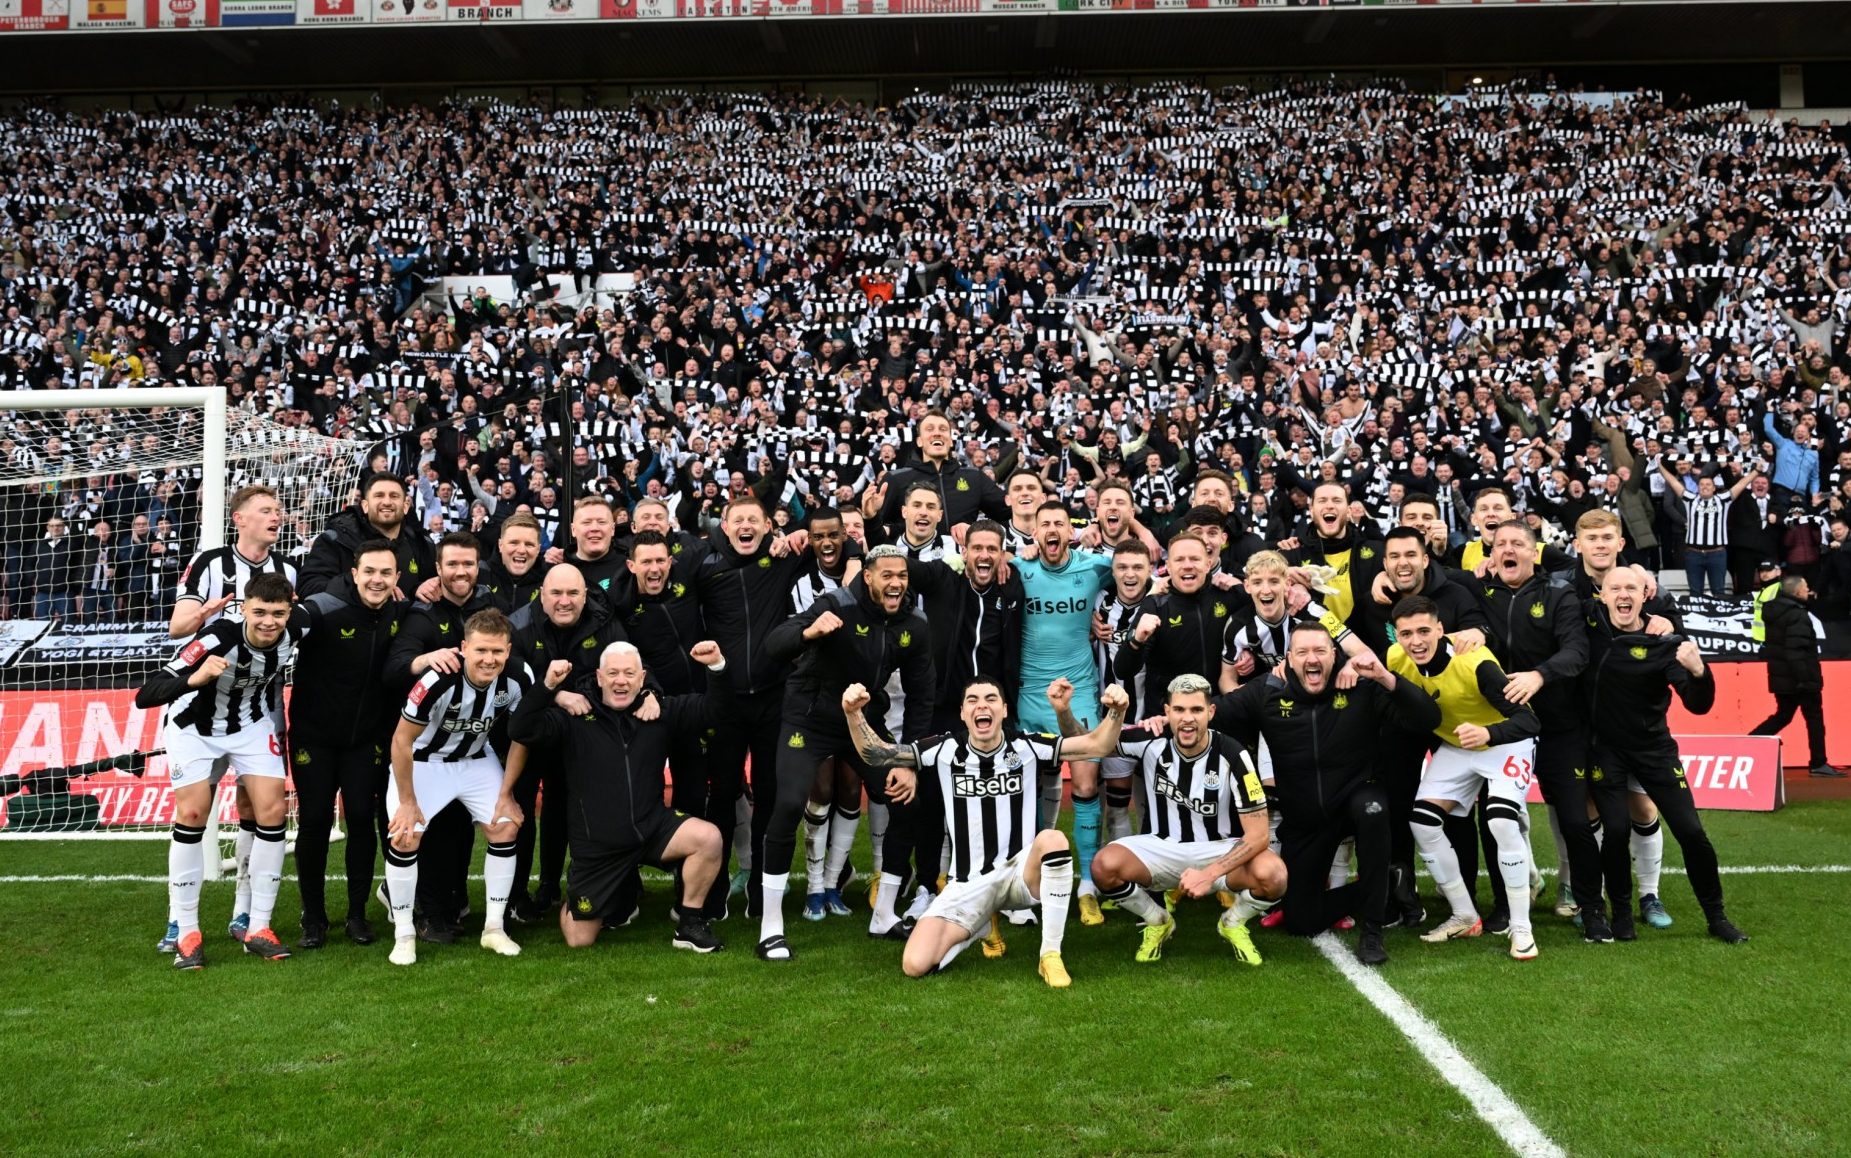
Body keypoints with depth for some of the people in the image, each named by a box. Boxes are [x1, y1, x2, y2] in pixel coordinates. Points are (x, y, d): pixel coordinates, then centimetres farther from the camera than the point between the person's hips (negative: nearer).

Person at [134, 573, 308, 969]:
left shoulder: (296, 629, -24)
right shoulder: (218, 638, -36)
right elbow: (144, 696, -41)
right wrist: (196, 678, -58)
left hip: (251, 722, 4)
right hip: (194, 725, -4)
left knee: (274, 810, -7)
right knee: (192, 814, -13)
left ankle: (258, 929, 2)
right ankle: (187, 933, 1)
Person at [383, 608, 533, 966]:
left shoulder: (519, 678, -23)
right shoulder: (439, 680, -35)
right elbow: (402, 740, -22)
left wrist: (506, 794, -4)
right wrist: (407, 801, -16)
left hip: (476, 759, 4)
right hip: (423, 760, -4)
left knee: (505, 828, -7)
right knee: (405, 837, -16)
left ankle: (494, 928, 6)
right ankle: (404, 934, 1)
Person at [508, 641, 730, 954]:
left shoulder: (660, 710, 0)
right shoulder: (574, 717, -8)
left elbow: (711, 711, -4)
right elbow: (520, 732, -19)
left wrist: (717, 667, -22)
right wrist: (548, 687, -34)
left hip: (652, 827, 1)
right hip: (596, 845, -1)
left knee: (709, 838, -28)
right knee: (580, 941, 4)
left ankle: (689, 924, -8)